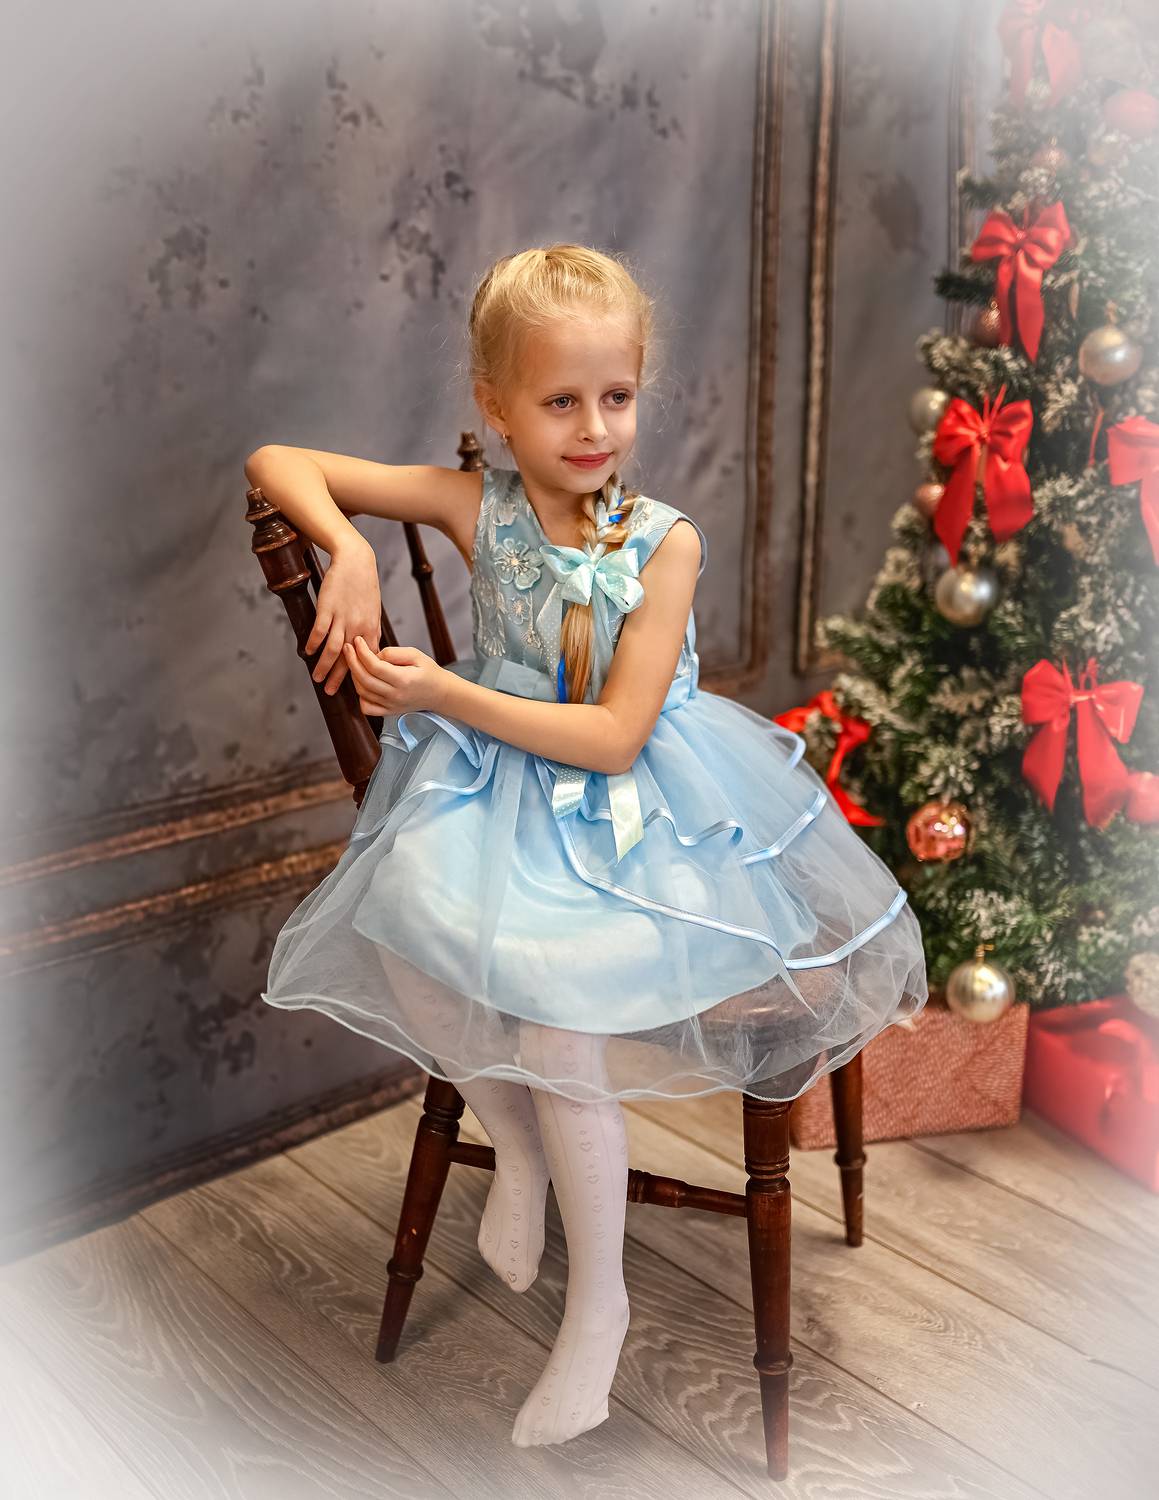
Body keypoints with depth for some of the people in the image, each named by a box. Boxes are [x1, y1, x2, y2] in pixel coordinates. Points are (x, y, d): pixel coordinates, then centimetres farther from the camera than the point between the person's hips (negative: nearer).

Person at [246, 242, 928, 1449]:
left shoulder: (665, 543, -12)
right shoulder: (475, 505, -4)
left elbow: (616, 734, -16)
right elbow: (277, 461, -1)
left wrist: (451, 696, -21)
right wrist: (349, 548, -20)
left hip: (625, 805, -3)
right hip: (493, 784, 4)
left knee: (552, 1011, -23)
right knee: (415, 938, -25)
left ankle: (598, 1303, 2)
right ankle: (514, 1147, 8)